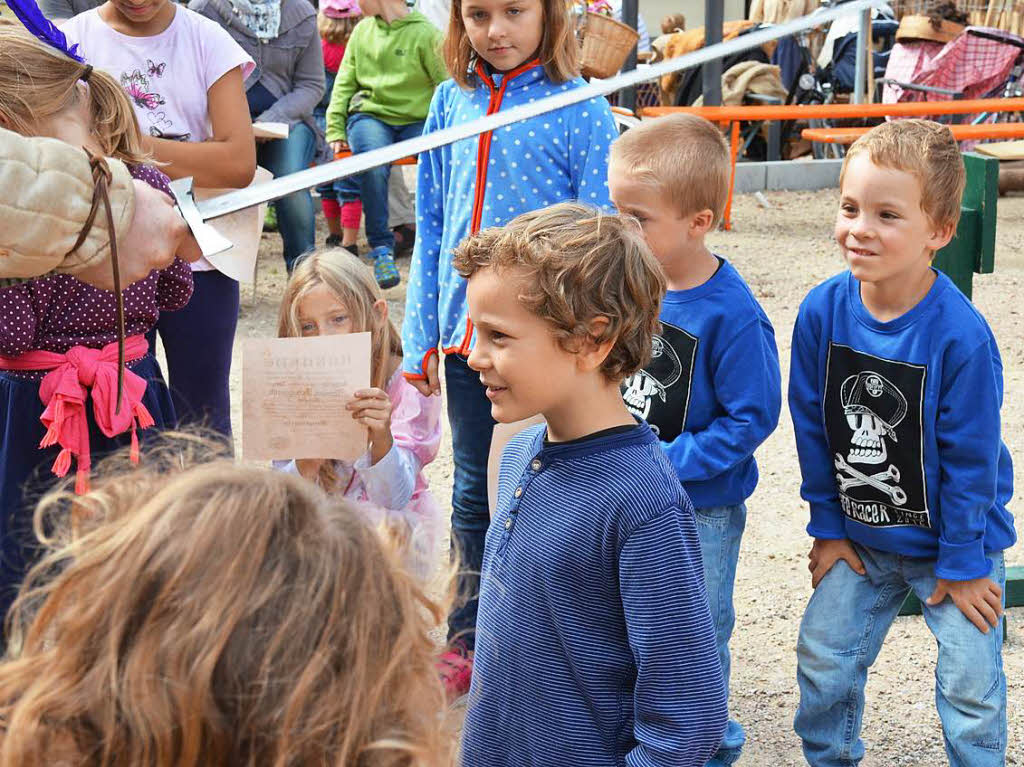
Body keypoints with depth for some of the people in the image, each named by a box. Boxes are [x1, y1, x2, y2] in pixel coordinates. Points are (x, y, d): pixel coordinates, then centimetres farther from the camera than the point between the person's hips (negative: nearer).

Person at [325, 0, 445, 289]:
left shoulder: (424, 33, -1)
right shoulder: (362, 30, 13)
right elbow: (344, 84, 14)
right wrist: (335, 132, 3)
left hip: (416, 120, -2)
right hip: (370, 116, 2)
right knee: (373, 165, -32)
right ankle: (381, 248, -24)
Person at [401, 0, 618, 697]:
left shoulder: (579, 109, -8)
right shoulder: (453, 102, 5)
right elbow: (432, 226, 10)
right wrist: (421, 338, 9)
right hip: (469, 330, 4)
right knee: (474, 491, 15)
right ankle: (471, 639, 30)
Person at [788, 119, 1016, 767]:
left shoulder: (961, 335, -27)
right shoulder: (823, 312, -14)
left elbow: (970, 458, -18)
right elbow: (813, 428, -2)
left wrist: (961, 562, -12)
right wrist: (828, 527, 3)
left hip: (956, 543, -4)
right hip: (861, 539, 4)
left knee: (970, 683, 1)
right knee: (823, 658, 11)